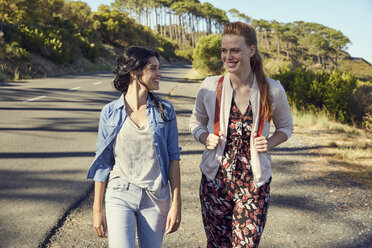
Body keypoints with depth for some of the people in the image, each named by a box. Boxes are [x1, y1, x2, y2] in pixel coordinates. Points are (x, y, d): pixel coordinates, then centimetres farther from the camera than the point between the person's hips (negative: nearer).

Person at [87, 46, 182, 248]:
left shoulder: (165, 111, 1)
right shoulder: (110, 113, -2)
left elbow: (173, 157, 1)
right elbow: (103, 163, 3)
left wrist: (176, 203, -3)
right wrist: (97, 209, 4)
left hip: (156, 197, 2)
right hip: (120, 195, -1)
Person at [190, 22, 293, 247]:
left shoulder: (272, 90, -6)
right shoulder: (210, 86, -4)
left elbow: (285, 127, 11)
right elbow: (196, 123, 12)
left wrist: (269, 143, -9)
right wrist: (206, 139, -9)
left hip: (254, 183, -1)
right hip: (215, 180, 1)